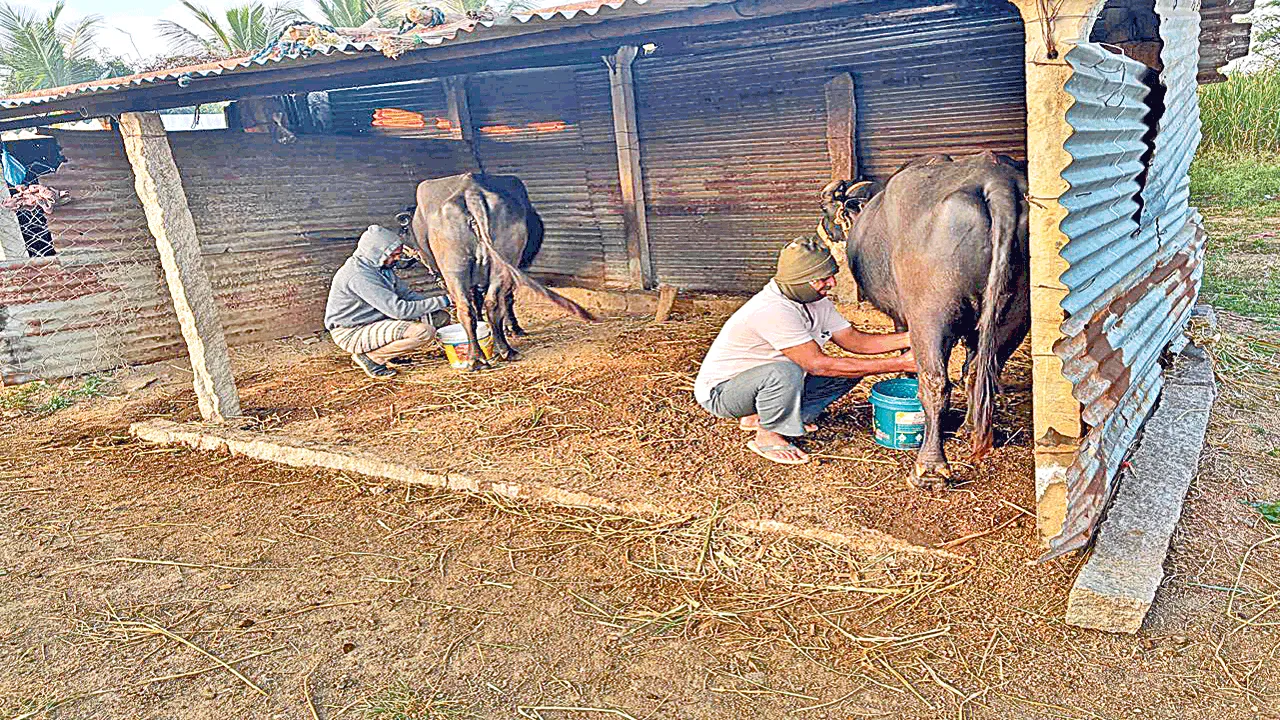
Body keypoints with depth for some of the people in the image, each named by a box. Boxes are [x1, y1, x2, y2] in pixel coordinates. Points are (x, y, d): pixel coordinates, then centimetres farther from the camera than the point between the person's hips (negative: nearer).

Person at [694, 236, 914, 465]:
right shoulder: (773, 311, -32)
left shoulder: (816, 301, -3)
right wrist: (897, 365, -31)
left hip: (765, 381, 9)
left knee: (848, 371, 2)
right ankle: (767, 437, -11)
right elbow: (818, 364, -33)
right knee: (785, 371, -40)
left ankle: (759, 416, 9)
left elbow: (854, 340, 4)